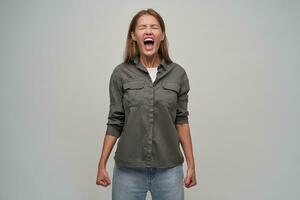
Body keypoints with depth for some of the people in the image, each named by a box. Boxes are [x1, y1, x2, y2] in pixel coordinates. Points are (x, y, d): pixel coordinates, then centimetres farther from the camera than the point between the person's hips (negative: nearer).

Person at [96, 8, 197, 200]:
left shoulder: (178, 74, 0)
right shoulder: (121, 73, -2)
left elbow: (181, 120, 5)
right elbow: (115, 122, 1)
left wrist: (191, 164, 5)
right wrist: (102, 165, 1)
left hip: (169, 168, 1)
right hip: (128, 169, 0)